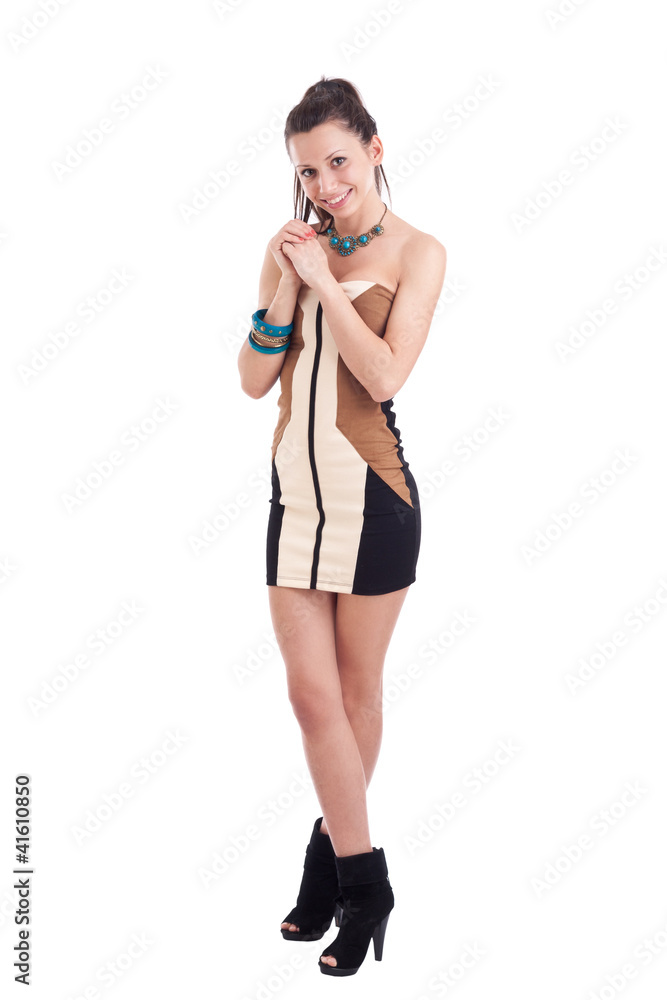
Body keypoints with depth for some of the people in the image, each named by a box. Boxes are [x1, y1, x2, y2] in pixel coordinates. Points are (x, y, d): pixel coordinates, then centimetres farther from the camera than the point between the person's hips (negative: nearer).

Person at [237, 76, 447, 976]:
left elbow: (386, 375, -15)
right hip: (296, 487, 4)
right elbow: (254, 380, 4)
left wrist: (327, 281, -14)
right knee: (311, 693, 2)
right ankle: (361, 883, 14)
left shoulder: (416, 252, -2)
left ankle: (334, 857, 21)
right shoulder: (290, 248, 9)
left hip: (372, 492, -4)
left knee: (356, 690, 7)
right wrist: (287, 285, -7)